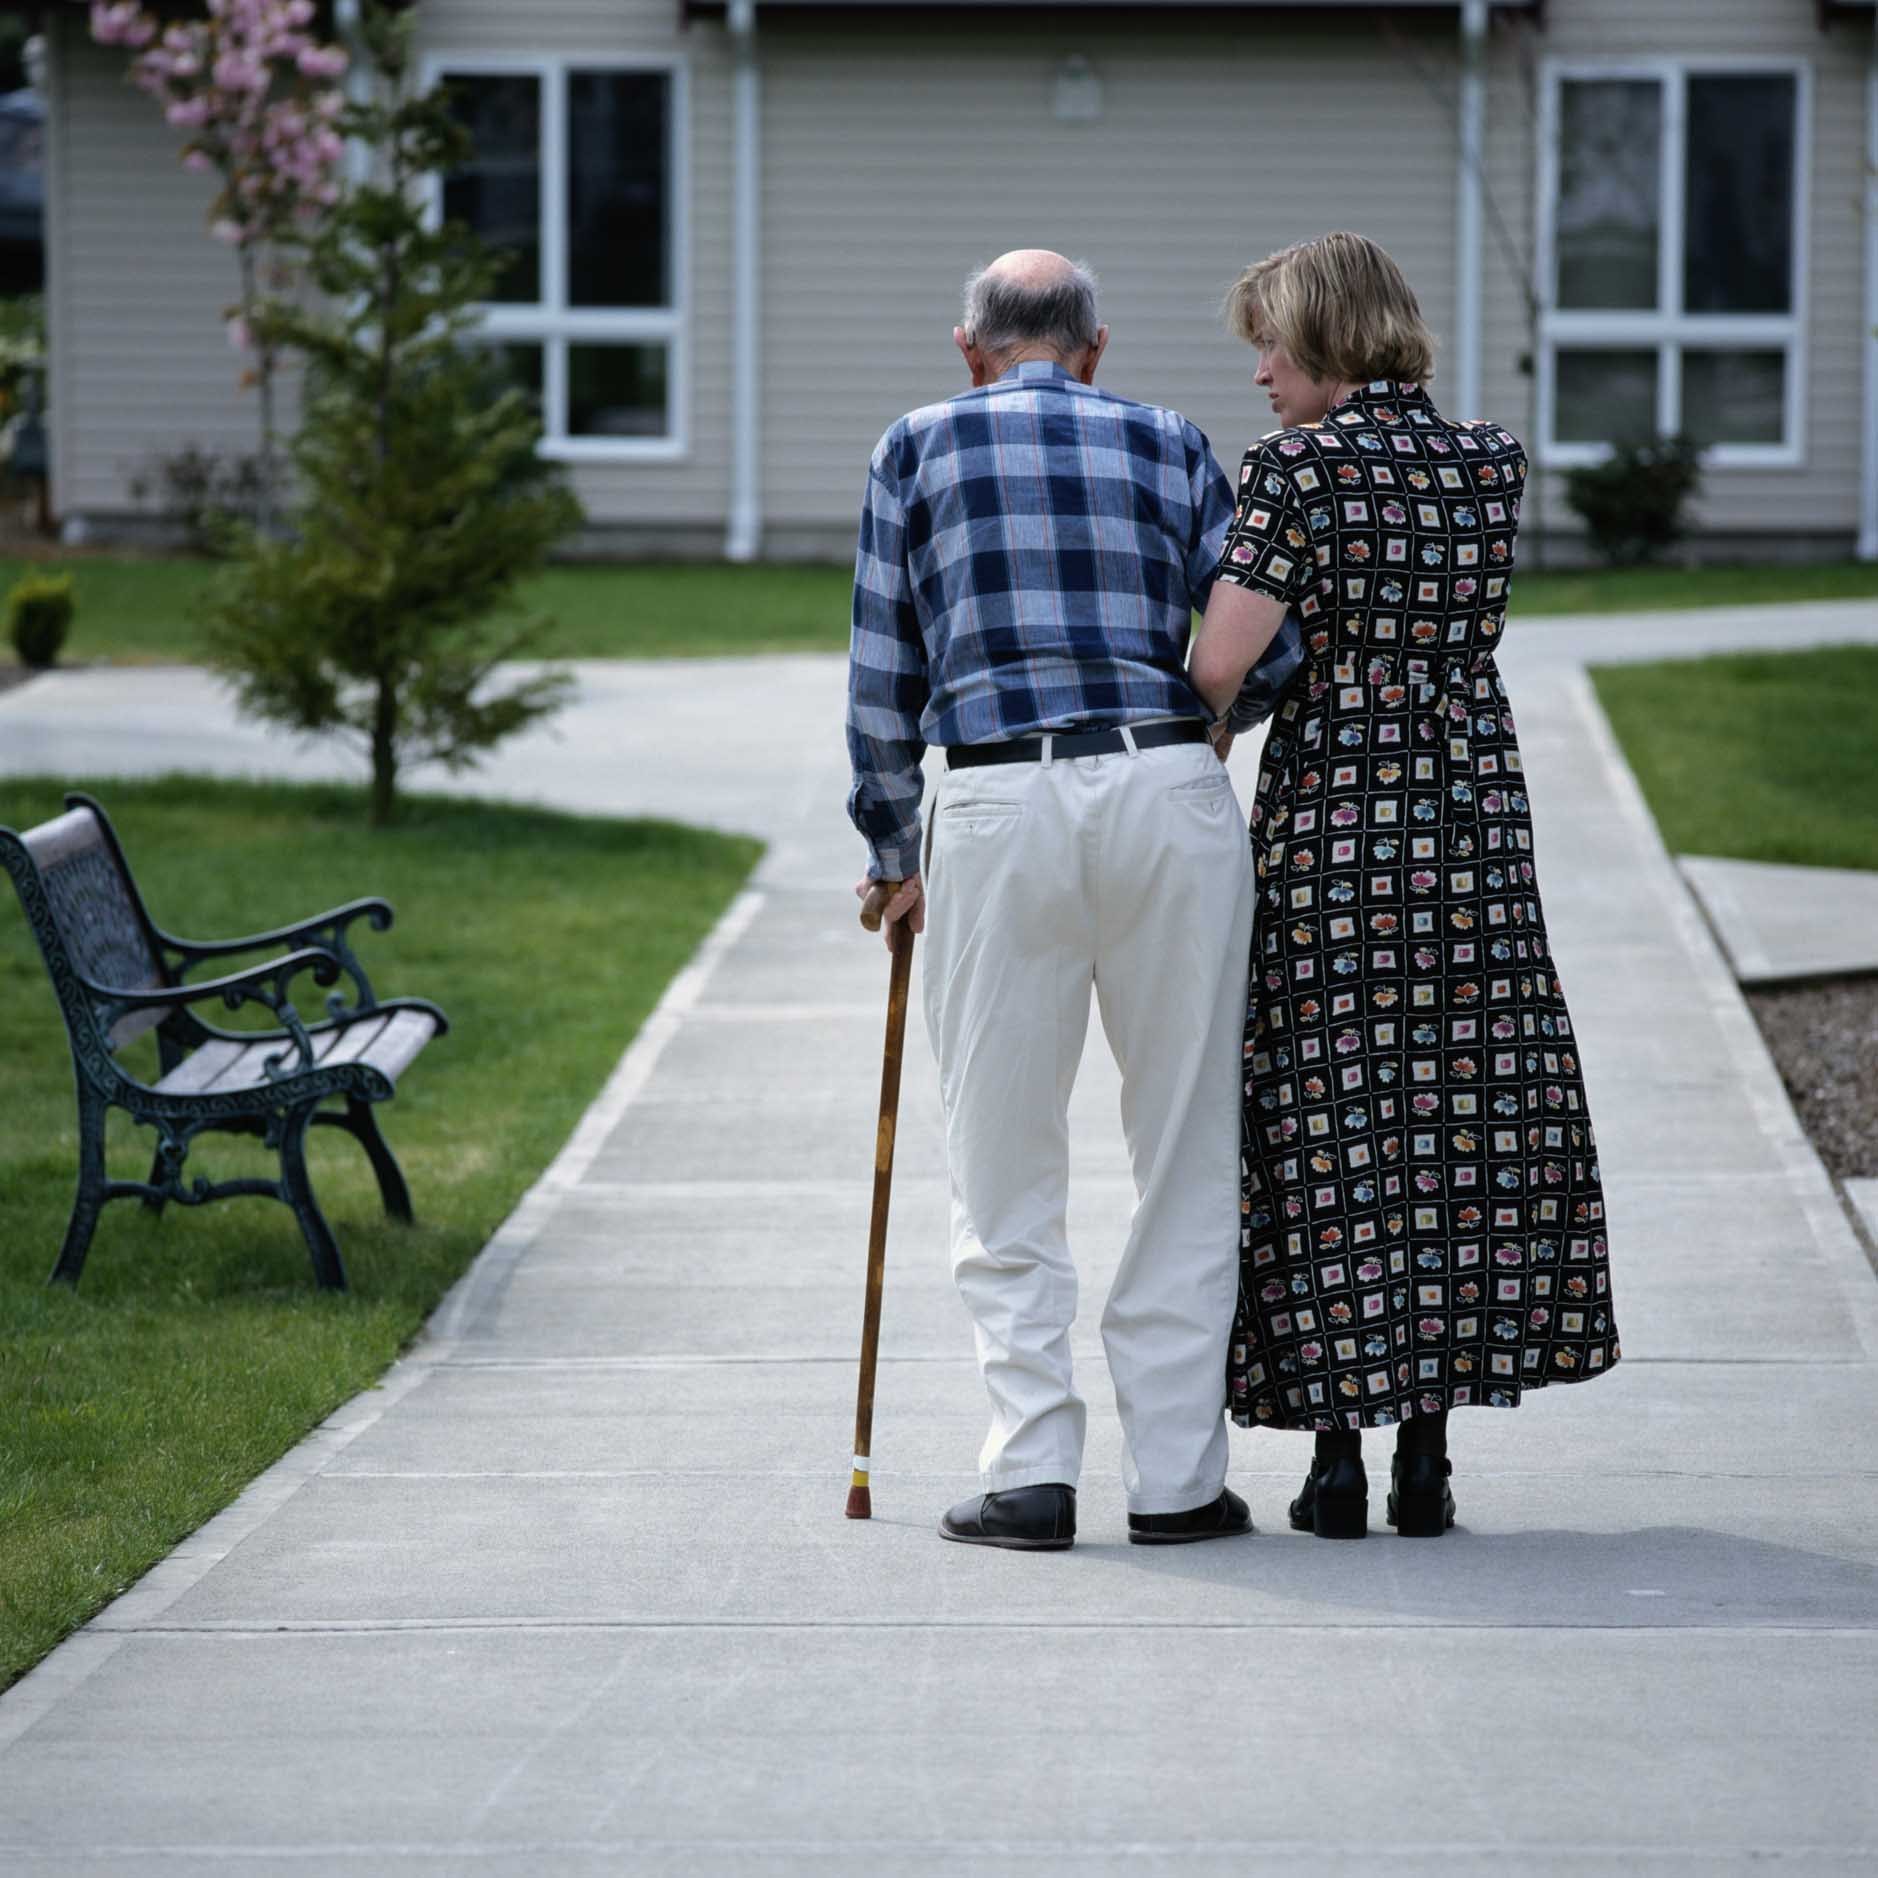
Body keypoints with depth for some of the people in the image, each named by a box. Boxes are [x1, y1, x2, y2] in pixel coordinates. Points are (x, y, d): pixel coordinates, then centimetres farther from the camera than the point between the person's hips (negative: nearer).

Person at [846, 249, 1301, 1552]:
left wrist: (893, 853, 23)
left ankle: (1033, 1469, 2)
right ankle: (1177, 1477, 7)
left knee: (1007, 1163, 8)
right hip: (1171, 792, 1)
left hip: (998, 807, 0)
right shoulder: (1170, 446, 13)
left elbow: (882, 677, 13)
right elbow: (1265, 657, 8)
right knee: (1187, 1152, 8)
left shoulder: (919, 450, 12)